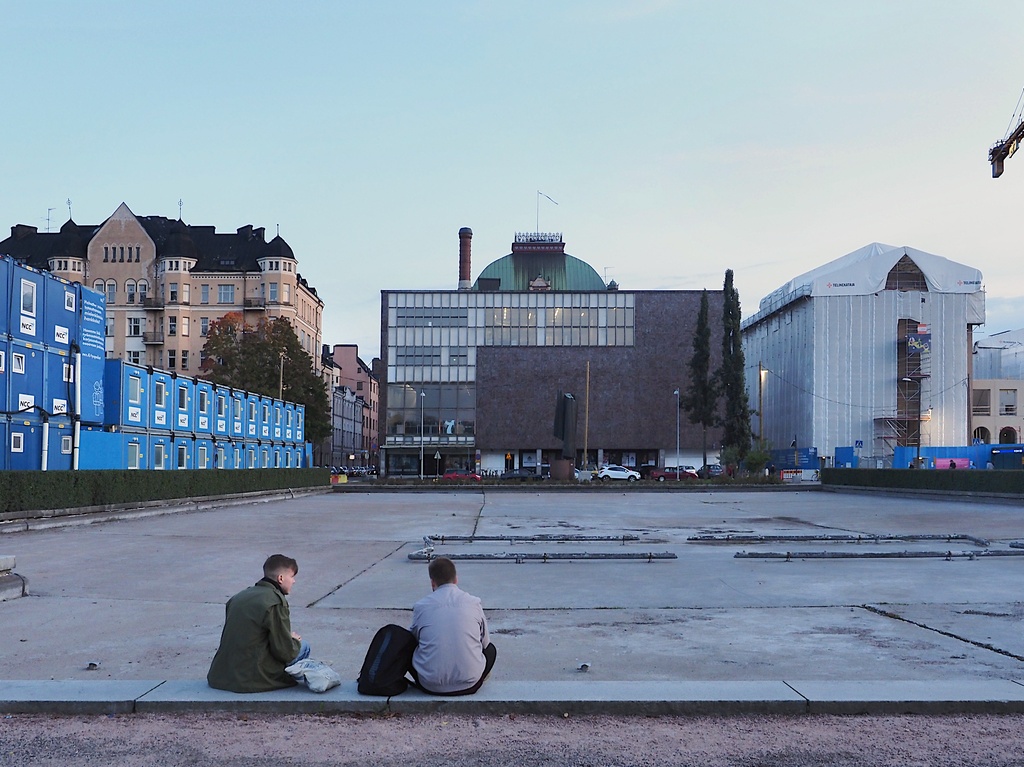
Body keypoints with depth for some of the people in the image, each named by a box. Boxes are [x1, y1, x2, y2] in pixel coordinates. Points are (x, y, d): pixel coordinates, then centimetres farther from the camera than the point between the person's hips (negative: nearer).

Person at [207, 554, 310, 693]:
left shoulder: (238, 597, 13)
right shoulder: (276, 602, -12)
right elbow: (285, 652, -13)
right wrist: (295, 641, 11)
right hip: (252, 680, -8)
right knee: (303, 646, 8)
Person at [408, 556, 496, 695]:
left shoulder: (421, 606, -1)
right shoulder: (474, 603, 1)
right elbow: (485, 642, 13)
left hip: (430, 685, 0)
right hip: (469, 684, 0)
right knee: (491, 649, 28)